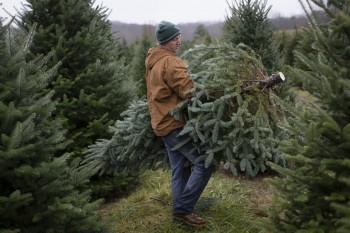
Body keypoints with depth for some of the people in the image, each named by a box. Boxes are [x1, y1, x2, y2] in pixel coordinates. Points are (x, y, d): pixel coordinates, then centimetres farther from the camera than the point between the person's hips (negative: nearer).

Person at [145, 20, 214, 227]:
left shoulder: (153, 62, 15)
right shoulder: (170, 62, -17)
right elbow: (190, 92, -22)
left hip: (164, 122, 10)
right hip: (176, 123, -10)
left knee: (180, 170, 15)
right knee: (205, 163, -7)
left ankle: (180, 209, 20)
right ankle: (183, 208, -5)